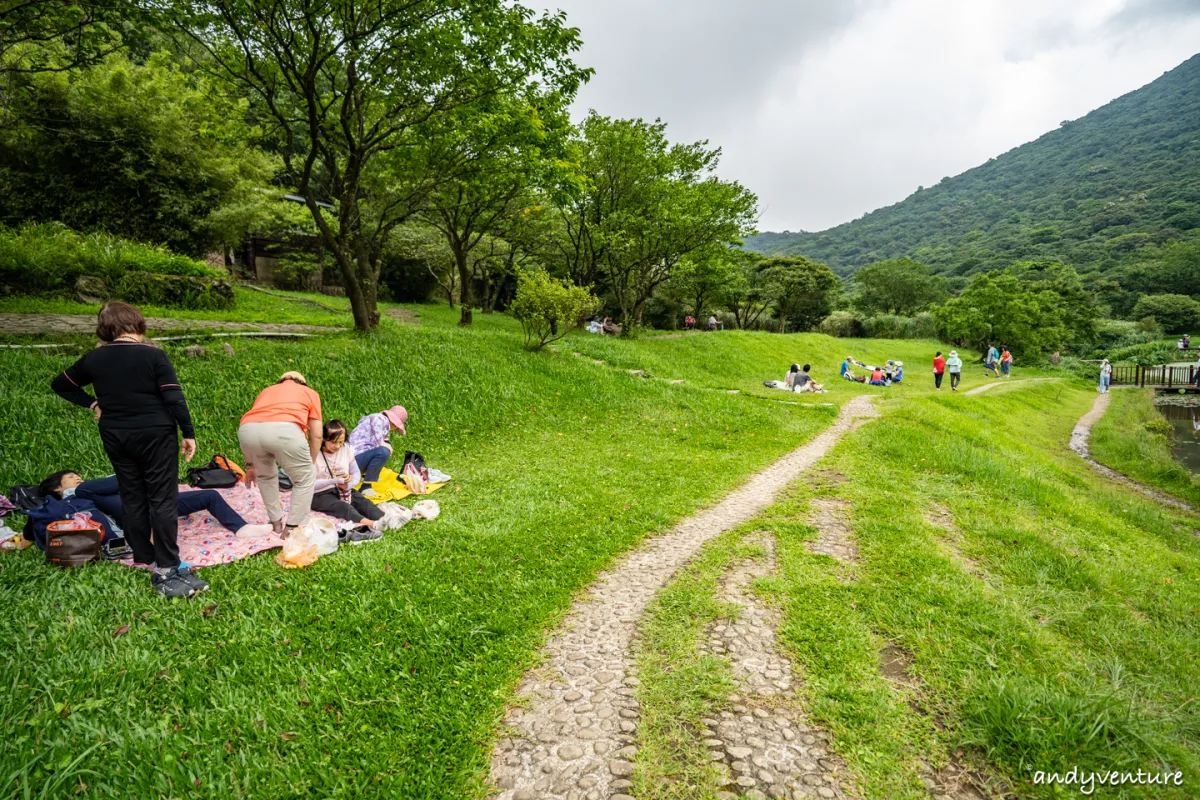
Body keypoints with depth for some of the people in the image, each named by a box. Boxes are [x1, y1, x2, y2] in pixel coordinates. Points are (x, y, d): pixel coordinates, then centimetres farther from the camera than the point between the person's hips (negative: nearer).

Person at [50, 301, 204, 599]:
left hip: (115, 437, 5)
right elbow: (175, 399, -16)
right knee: (163, 499, -1)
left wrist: (92, 404, 16)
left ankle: (144, 557, 26)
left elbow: (60, 384, 18)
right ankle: (166, 570, -2)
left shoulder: (93, 358, 3)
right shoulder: (154, 356, -13)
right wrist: (188, 433, -8)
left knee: (132, 498, 15)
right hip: (155, 435, -5)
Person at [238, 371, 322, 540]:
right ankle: (292, 529, 19)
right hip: (284, 429, -4)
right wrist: (310, 464, 40)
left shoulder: (267, 390, 41)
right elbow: (316, 435, 26)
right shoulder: (310, 393, 31)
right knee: (305, 479, 21)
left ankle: (276, 524, 37)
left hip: (248, 430, 4)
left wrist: (250, 465, 47)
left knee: (265, 475, 33)